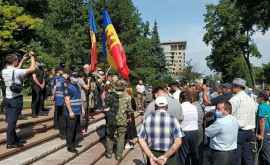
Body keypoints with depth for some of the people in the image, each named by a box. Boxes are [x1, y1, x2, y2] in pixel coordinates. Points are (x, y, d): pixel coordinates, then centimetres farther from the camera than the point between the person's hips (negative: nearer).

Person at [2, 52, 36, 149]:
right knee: (12, 121, 2)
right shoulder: (17, 72, -18)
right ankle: (10, 143, 12)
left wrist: (23, 60, 24)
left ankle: (14, 140, 25)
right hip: (16, 100, -7)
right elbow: (32, 68, -15)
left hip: (7, 99, 7)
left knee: (10, 121, 13)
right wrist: (32, 56, -2)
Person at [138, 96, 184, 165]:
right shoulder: (172, 119, -7)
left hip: (152, 154, 2)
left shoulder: (148, 118, -1)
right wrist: (165, 156, -15)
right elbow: (178, 142, -17)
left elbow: (141, 140, -8)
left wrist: (151, 156, -13)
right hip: (170, 158, -2)